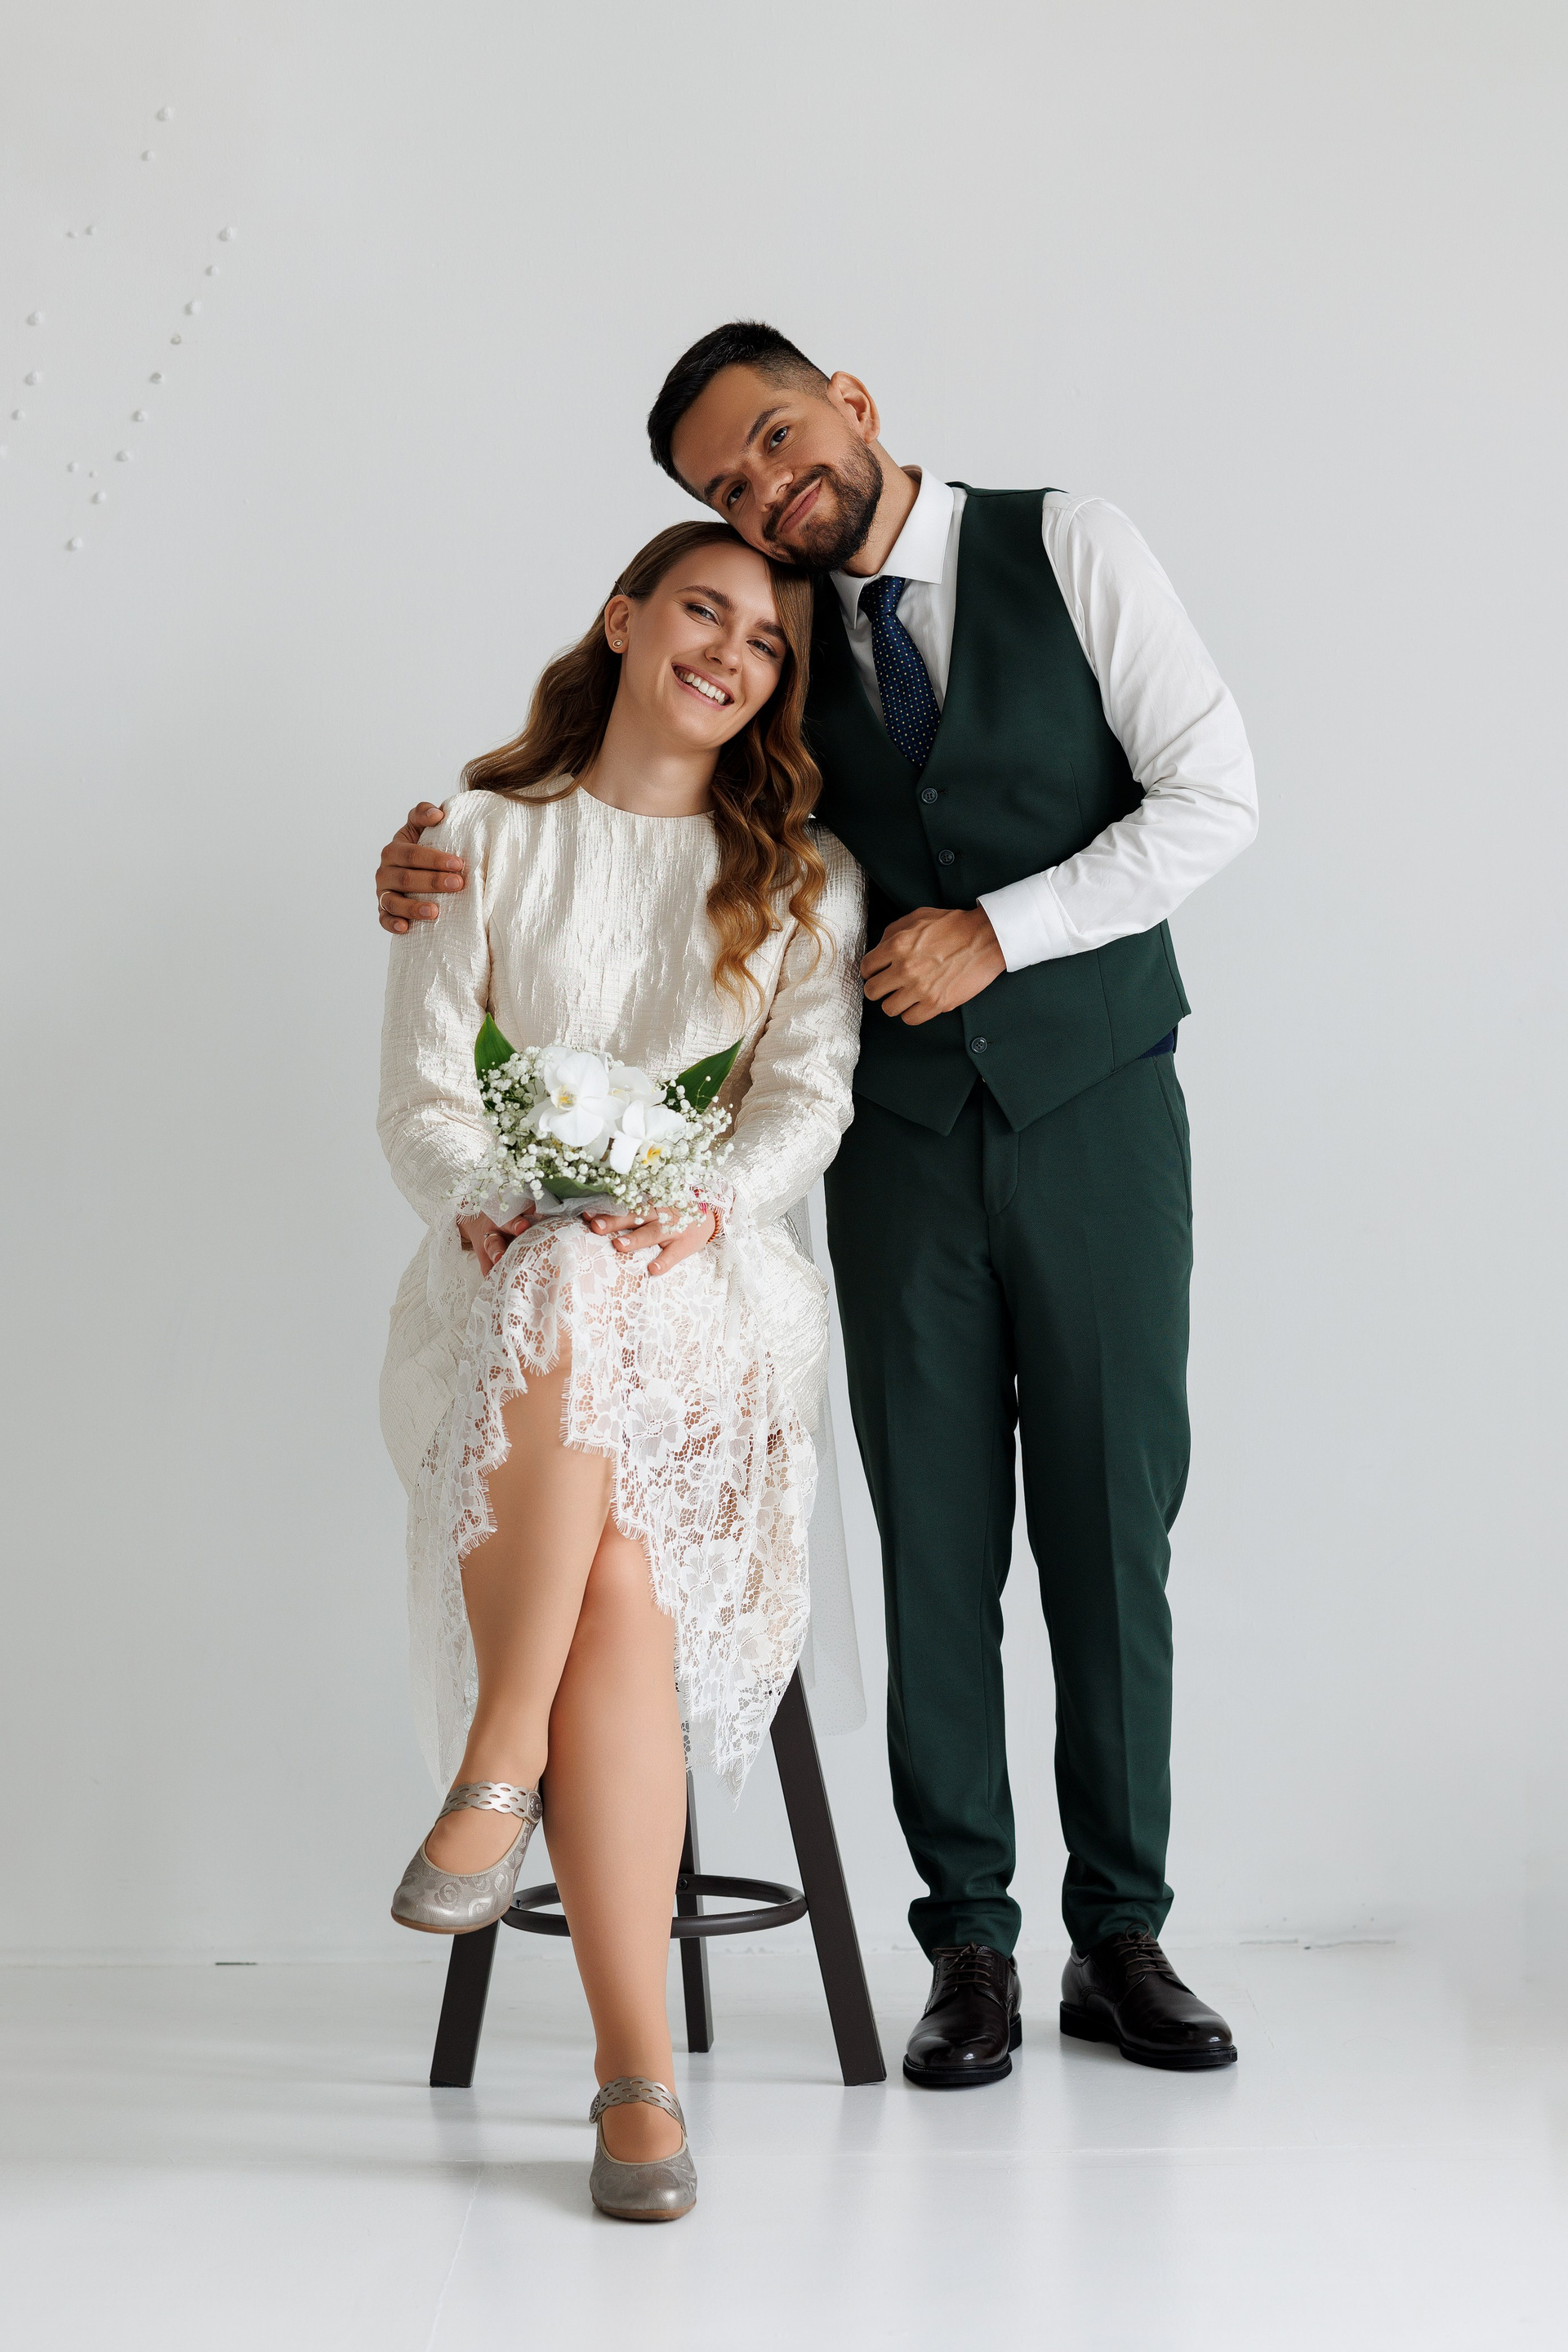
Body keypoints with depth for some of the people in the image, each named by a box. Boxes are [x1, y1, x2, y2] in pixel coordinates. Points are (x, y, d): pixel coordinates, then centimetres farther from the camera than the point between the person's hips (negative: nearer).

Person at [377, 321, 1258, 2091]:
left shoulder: (1068, 549, -2)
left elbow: (1214, 795, -7)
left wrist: (996, 930, -15)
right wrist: (444, 864, -8)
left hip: (1095, 1107, -2)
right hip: (904, 1133, 2)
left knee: (1111, 1530, 3)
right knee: (936, 1544, 2)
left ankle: (1121, 1935, 15)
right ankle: (970, 1946, 12)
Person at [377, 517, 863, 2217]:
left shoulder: (803, 874, 18)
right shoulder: (486, 838, 15)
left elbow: (808, 1097, 4)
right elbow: (418, 1097, 5)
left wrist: (704, 1206, -16)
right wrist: (489, 1199, -16)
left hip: (713, 1290, 1)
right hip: (507, 1290, -1)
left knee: (620, 1561, -36)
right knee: (605, 1524, -35)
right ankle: (639, 2065, -34)